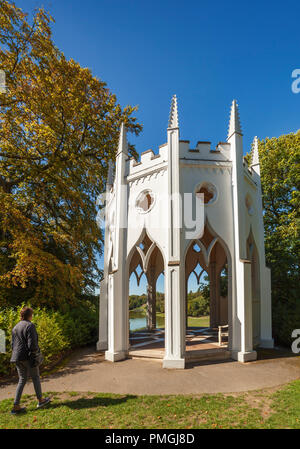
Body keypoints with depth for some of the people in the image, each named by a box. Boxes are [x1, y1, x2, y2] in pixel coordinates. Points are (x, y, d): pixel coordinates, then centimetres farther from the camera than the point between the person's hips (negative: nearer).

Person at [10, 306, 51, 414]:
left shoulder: (15, 327, 10)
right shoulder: (30, 326, -15)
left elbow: (13, 344, 13)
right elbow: (32, 344, -20)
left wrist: (17, 354, 19)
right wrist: (36, 353, -5)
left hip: (17, 357, 7)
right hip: (28, 357, -7)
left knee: (22, 380, 13)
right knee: (35, 377, 10)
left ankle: (16, 407, 9)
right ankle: (40, 400, 24)